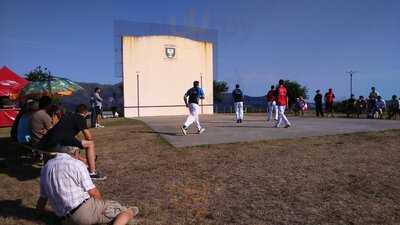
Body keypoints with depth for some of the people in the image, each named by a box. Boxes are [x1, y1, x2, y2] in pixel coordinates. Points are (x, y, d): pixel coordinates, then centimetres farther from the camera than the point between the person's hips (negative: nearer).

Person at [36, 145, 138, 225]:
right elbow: (94, 193, -6)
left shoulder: (45, 168, 15)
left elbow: (40, 205, 22)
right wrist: (101, 204, 15)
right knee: (128, 212, -3)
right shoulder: (77, 164, -5)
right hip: (85, 209, -7)